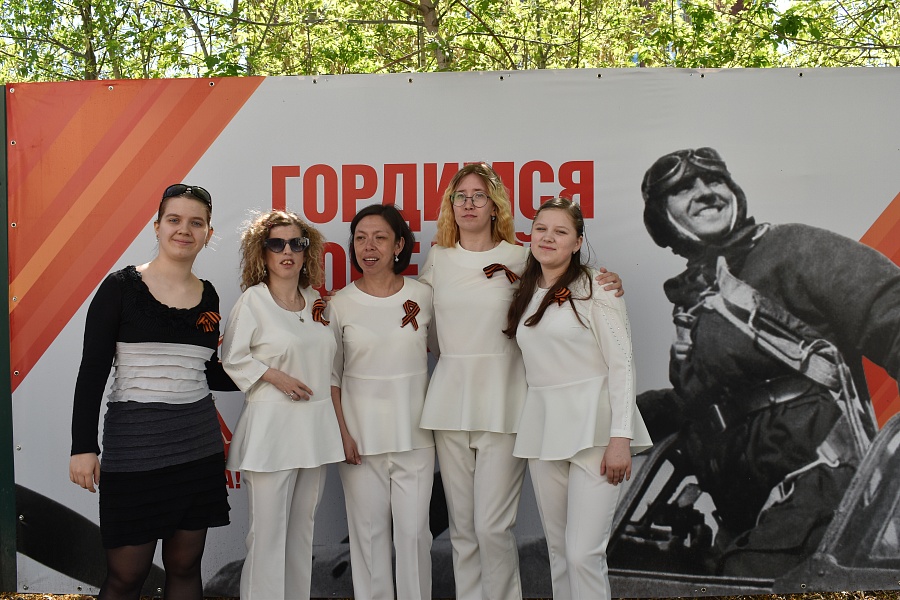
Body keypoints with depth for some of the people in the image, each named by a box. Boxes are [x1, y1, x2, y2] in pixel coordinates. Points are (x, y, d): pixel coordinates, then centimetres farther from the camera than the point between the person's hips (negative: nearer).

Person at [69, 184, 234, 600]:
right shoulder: (121, 287, -5)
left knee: (184, 566, 11)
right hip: (134, 443, -4)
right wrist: (83, 446, -12)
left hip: (198, 444, 4)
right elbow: (92, 371, -7)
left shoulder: (208, 296, 8)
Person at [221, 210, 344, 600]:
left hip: (314, 429, 6)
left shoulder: (317, 302, 11)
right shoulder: (252, 300, -4)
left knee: (303, 528, 13)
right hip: (271, 428, -5)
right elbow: (231, 359, -5)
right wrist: (274, 376, -13)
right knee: (269, 531, -3)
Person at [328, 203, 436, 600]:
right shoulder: (340, 304, -1)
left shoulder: (423, 296, -1)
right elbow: (331, 375, 3)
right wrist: (342, 432, -4)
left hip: (414, 433, 0)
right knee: (368, 530, 7)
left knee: (413, 530, 4)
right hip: (361, 436, 0)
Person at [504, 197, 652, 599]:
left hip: (592, 428, -6)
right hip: (542, 428, 6)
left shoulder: (595, 288, -6)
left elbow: (621, 366, -9)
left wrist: (620, 438, -16)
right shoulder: (525, 294, 13)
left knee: (584, 552, -10)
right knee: (557, 548, 11)